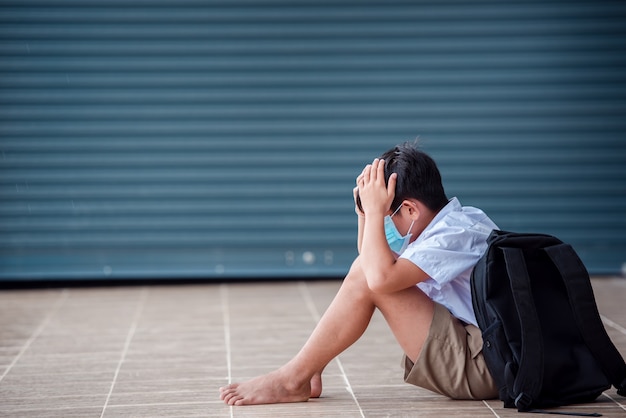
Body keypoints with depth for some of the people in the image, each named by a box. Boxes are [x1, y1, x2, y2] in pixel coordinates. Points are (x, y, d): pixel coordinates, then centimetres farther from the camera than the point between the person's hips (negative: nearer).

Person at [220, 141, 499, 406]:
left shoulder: (458, 233, -19)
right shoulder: (453, 223, 11)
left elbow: (380, 277, -31)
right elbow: (378, 265, 19)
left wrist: (375, 211, -20)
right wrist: (366, 213, 4)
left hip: (480, 365, -10)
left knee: (367, 278, -18)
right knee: (366, 268, 8)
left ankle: (292, 379, -9)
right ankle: (307, 373, 3)